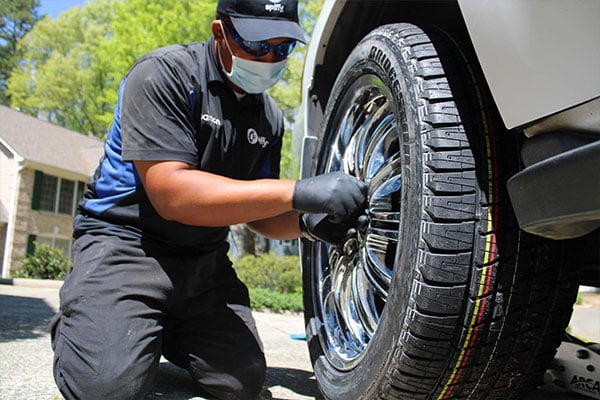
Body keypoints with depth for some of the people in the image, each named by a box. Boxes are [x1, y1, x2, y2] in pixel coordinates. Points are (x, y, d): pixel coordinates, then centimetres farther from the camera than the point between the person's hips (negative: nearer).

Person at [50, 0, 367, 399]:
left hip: (206, 258, 6)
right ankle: (81, 323, 9)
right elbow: (170, 195, -28)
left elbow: (257, 207, 11)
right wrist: (298, 193, -34)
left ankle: (159, 327, 21)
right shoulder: (164, 73, -16)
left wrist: (307, 222, -13)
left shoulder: (269, 116, 4)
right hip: (127, 240, -5)